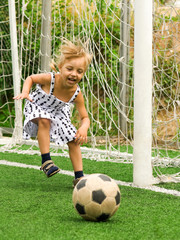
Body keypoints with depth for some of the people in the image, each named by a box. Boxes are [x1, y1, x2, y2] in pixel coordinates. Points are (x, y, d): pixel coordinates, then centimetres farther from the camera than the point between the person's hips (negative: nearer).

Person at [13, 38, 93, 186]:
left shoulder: (76, 94, -26)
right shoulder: (49, 79, -34)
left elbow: (85, 117, -18)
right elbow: (30, 78, -13)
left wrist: (84, 128, -40)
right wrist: (25, 92, -31)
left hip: (58, 113, 4)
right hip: (37, 107, -3)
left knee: (74, 141, -3)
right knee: (44, 121, -36)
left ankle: (79, 177, 8)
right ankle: (46, 161, -29)